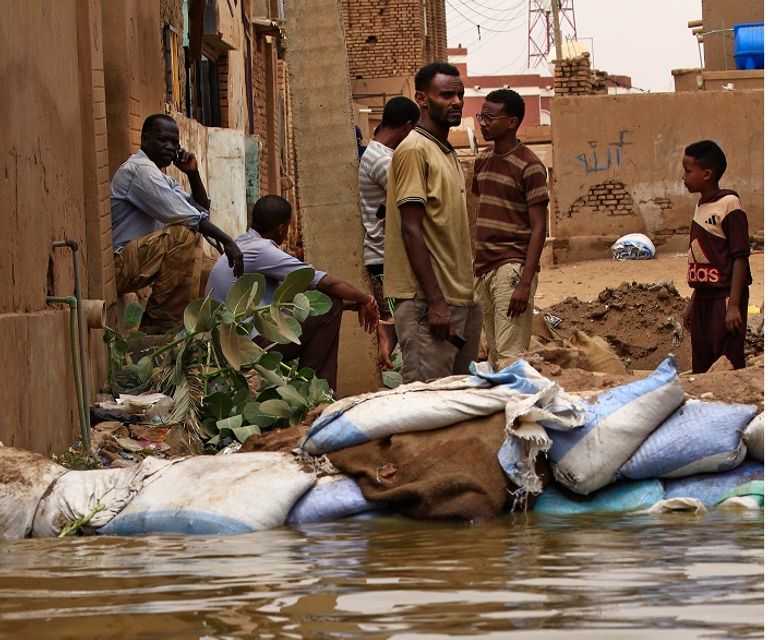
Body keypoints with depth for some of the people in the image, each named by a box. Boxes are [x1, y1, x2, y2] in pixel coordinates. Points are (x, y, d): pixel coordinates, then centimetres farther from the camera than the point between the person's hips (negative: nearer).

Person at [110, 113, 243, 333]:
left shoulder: (161, 177, 19)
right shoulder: (139, 169, -14)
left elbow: (202, 211, 17)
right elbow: (184, 216, -22)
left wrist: (193, 174, 4)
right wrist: (226, 240, -19)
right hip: (117, 267, -11)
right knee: (182, 234, -27)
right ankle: (162, 321, -23)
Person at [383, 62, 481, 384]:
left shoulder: (447, 152, 19)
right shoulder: (414, 150, -10)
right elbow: (411, 230, -16)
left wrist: (466, 295, 18)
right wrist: (435, 301, -20)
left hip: (459, 298, 9)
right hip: (428, 301, -9)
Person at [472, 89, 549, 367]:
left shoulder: (528, 166, -9)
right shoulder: (483, 160, 14)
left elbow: (538, 228, -11)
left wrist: (525, 283, -18)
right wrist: (475, 266, 16)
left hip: (512, 268, -7)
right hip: (483, 268, 8)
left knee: (510, 355, -12)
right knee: (493, 354, 8)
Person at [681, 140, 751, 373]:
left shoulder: (729, 203, -11)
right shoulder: (700, 207, 13)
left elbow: (740, 257, -15)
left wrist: (734, 305, -19)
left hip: (724, 299, -8)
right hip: (703, 299, 8)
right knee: (702, 369, 9)